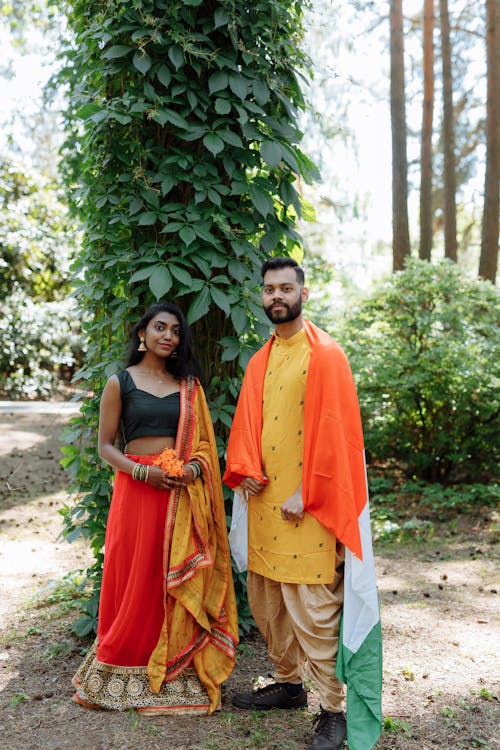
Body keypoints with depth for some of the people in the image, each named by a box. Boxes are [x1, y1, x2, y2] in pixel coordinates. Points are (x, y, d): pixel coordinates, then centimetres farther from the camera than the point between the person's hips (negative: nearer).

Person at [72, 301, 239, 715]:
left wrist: (195, 467, -8)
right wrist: (142, 471, -15)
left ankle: (174, 674, 19)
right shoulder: (120, 383, 2)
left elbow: (203, 441, 13)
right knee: (136, 580, 3)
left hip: (183, 493, 3)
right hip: (137, 490, -2)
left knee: (180, 583, 5)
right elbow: (105, 445, 0)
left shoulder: (188, 384, 11)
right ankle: (123, 671, 21)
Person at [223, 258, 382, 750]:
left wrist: (305, 494, -16)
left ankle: (333, 710, 11)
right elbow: (247, 424, 11)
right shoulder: (261, 361, 13)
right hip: (264, 501, 8)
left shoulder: (324, 354, -9)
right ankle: (288, 683, 34)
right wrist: (247, 472, -6)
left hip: (306, 506, -7)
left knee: (312, 609, -4)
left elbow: (331, 430, -14)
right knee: (264, 601, 16)